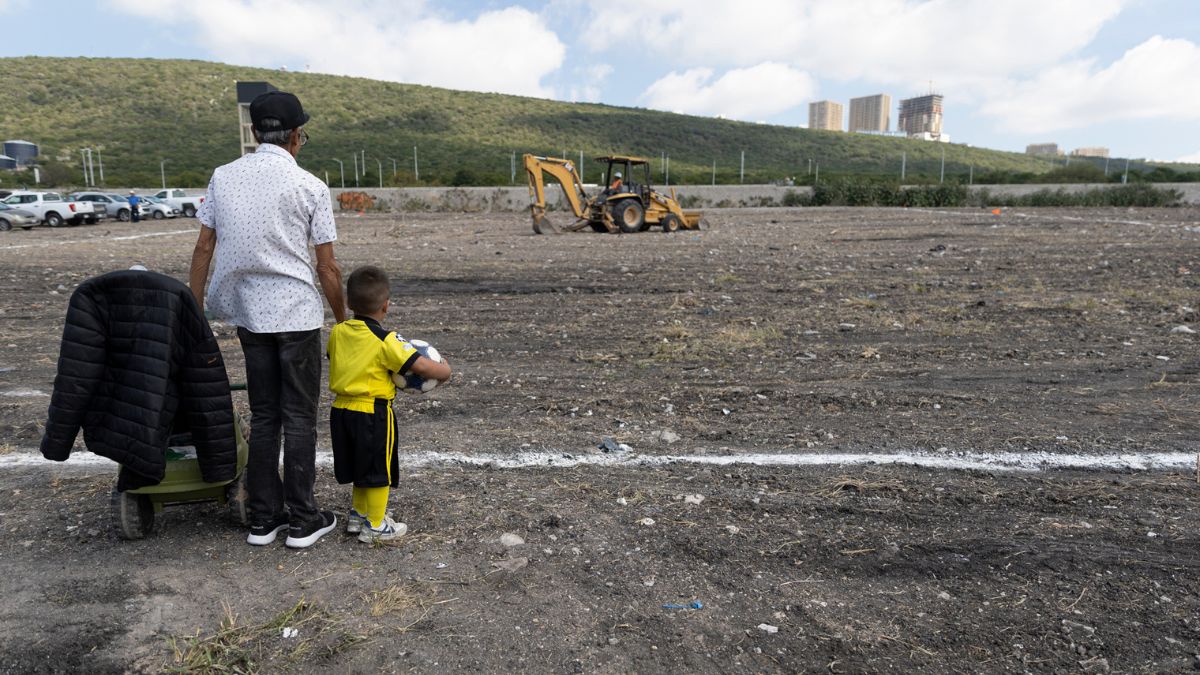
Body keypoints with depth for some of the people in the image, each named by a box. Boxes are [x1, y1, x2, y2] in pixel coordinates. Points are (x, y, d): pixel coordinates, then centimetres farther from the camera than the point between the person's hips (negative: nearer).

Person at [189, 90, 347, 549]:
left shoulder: (223, 177, 6)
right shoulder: (309, 186, -6)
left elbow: (204, 247, 6)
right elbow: (327, 266, -6)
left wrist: (194, 307, 14)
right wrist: (342, 319, 4)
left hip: (247, 313, 4)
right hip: (297, 313, -4)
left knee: (263, 416, 14)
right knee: (299, 418, 4)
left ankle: (263, 518, 21)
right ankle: (303, 520, 12)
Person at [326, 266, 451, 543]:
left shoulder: (337, 332, 1)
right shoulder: (386, 340, -18)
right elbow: (420, 366, -21)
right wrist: (444, 369, -3)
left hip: (341, 410, 6)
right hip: (373, 413, -6)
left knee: (359, 466, 23)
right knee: (378, 471, 10)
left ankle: (357, 514, 38)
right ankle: (375, 526, 20)